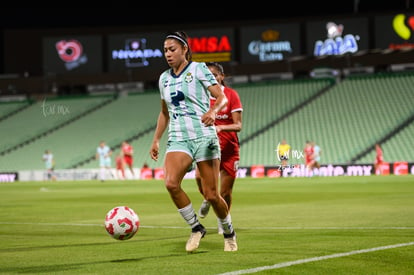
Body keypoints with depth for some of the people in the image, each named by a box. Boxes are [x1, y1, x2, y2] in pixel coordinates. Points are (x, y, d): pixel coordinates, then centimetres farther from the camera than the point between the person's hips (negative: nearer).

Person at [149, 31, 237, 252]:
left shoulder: (198, 69, -2)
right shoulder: (164, 78, 13)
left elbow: (222, 98, -10)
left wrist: (213, 111, -31)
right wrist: (156, 139, 16)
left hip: (204, 137, -4)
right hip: (178, 139, 4)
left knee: (211, 195, -4)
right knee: (171, 183, -24)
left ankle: (229, 233, 24)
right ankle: (196, 228, -5)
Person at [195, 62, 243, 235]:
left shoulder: (231, 94, -4)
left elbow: (238, 125, -9)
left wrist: (220, 127, -27)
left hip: (229, 149, -1)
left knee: (226, 192, 1)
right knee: (200, 176, -26)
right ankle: (208, 199, 6)